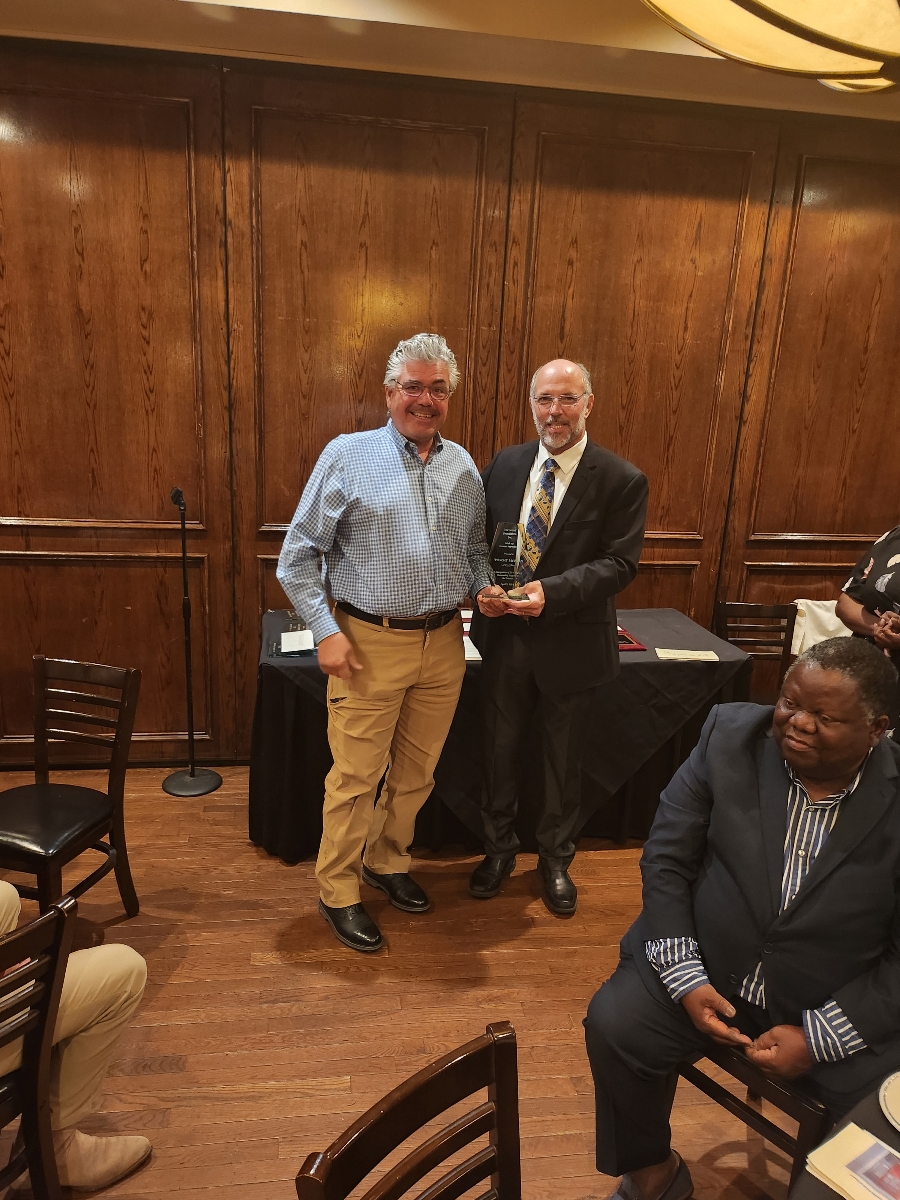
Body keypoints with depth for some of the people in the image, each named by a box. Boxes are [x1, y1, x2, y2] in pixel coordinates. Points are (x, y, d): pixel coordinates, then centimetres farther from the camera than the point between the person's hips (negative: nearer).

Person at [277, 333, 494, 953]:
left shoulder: (463, 465, 8)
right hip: (370, 643, -4)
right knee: (357, 774, 4)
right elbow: (299, 555, -4)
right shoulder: (348, 455, -5)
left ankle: (388, 861, 40)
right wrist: (327, 632, -12)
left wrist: (485, 587, -4)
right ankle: (338, 891, 25)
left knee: (417, 769, 17)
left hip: (442, 642, 5)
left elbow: (476, 546, 18)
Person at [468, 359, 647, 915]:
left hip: (571, 642, -3)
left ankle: (556, 860, 39)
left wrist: (552, 592, -28)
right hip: (506, 635, 3)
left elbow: (620, 563, -15)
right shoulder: (506, 464, 1)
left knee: (564, 760, 16)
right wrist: (483, 586, -14)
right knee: (501, 749, 18)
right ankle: (499, 849, 41)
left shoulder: (622, 480, -11)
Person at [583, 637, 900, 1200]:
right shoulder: (731, 734, -10)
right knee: (614, 1023, -16)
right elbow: (666, 858, -6)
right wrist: (684, 978, -12)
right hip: (703, 969, 1)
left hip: (844, 1007, 0)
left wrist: (818, 1038, -15)